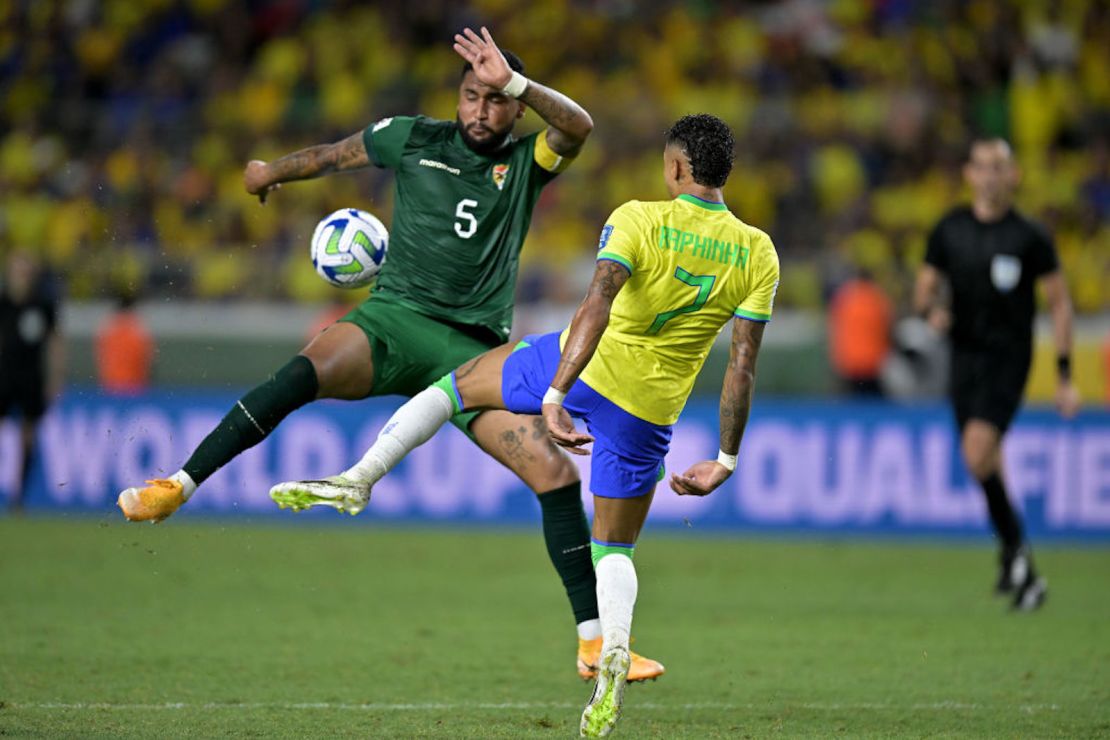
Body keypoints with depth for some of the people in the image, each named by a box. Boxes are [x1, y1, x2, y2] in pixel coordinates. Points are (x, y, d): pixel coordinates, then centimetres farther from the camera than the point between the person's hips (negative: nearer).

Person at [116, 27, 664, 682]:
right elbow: (335, 155, 26)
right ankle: (176, 487, -33)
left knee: (557, 474, -11)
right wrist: (270, 173, 41)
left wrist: (514, 83, -28)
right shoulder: (414, 139, 9)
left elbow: (578, 127, -15)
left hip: (474, 351, 1)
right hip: (395, 319, -1)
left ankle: (595, 643, -3)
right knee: (307, 373, -34)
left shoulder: (527, 162, 7)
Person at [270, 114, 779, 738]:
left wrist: (556, 396, -29)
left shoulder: (638, 219, -11)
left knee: (458, 383, 24)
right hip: (650, 413, 2)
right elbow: (744, 365, -5)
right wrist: (725, 463, 1)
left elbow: (597, 306, -24)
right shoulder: (759, 254, -3)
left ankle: (359, 480, 13)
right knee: (615, 551, 17)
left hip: (584, 366, -2)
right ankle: (615, 651, -11)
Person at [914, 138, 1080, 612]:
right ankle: (1021, 571, 22)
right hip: (964, 355, 5)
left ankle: (1013, 548, -7)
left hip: (1008, 358, -5)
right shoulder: (949, 230, 6)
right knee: (985, 466, 8)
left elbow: (1059, 303, 1)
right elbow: (925, 287, 14)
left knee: (978, 452, -23)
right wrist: (930, 310, -12)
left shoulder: (1030, 238, -4)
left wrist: (1064, 375, -3)